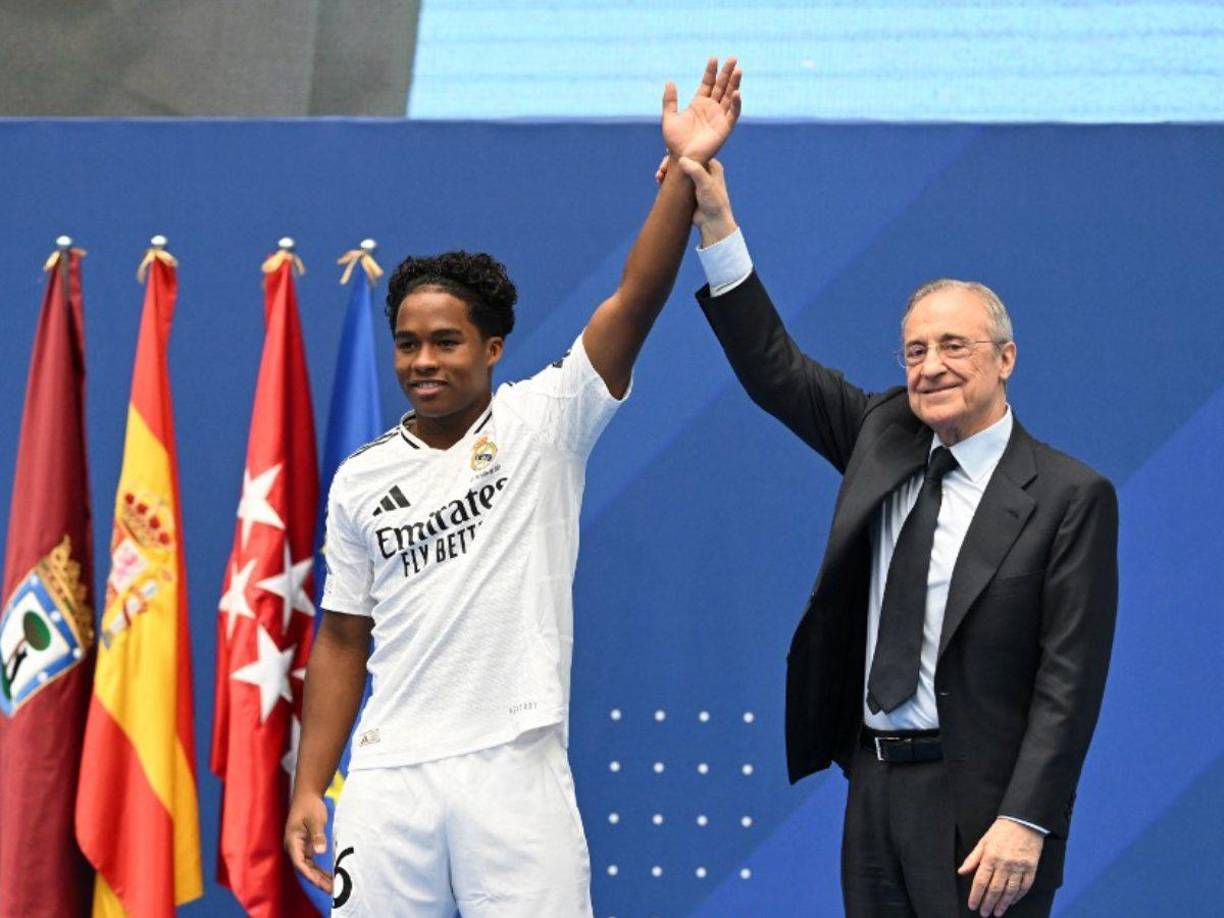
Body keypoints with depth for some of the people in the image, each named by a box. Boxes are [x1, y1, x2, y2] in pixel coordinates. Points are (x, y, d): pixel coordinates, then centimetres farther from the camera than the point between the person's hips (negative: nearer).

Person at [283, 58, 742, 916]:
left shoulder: (545, 422, 1)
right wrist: (310, 788, 7)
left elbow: (636, 300, -11)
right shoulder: (361, 479, 9)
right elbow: (343, 640, 12)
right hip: (388, 777, 3)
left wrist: (684, 171, -23)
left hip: (515, 771, -3)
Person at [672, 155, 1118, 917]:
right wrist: (716, 223, 0)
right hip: (874, 785, 6)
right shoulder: (885, 437, 8)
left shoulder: (1071, 496, -9)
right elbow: (774, 368, 8)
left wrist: (1026, 822, -19)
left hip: (977, 805, -6)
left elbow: (1070, 680, -12)